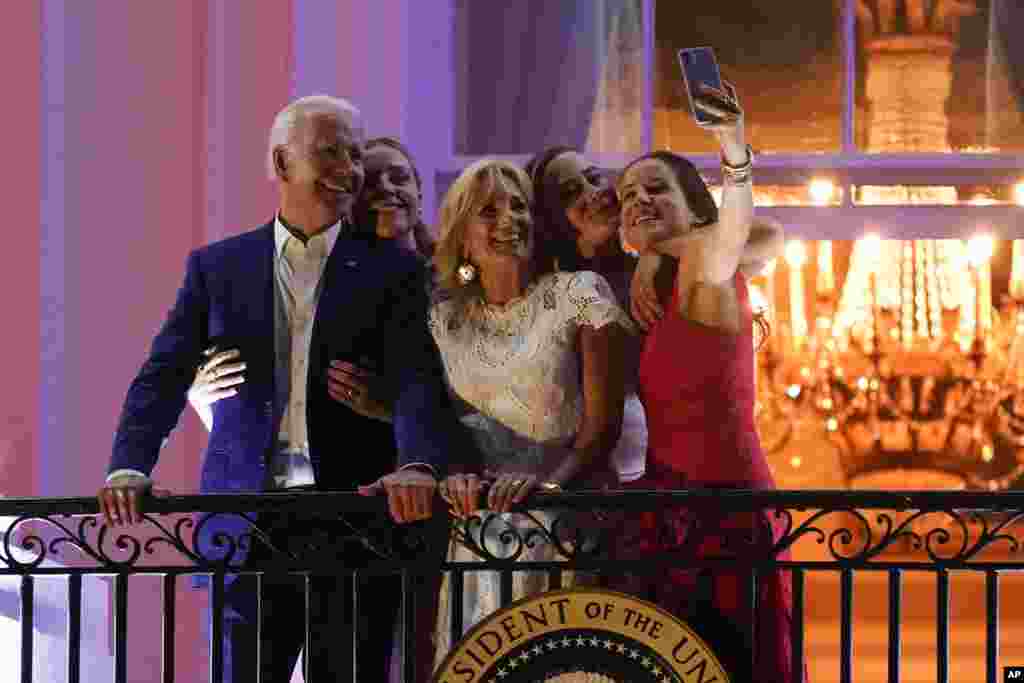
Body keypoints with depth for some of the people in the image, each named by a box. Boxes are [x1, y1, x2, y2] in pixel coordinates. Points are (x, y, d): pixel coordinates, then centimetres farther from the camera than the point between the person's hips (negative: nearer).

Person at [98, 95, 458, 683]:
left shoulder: (391, 270, 6)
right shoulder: (218, 267, 10)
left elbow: (417, 380, -6)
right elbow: (165, 376, 3)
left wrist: (418, 466, -27)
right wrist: (130, 468, -15)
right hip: (248, 528, 1)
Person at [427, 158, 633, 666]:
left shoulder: (579, 294, -1)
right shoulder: (444, 316, 10)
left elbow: (603, 425, -5)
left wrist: (547, 480, -21)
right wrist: (456, 473, -8)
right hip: (479, 525, 3)